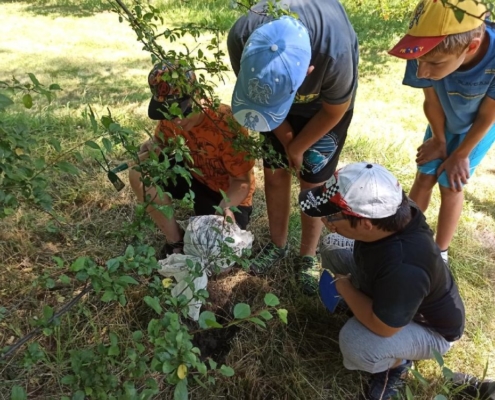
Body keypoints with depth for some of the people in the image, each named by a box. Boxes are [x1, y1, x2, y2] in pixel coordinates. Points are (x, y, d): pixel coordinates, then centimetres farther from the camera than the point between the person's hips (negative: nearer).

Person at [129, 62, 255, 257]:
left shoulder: (226, 125, -32)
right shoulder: (171, 116, -15)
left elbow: (242, 181, -22)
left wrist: (225, 208, -41)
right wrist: (153, 147, -21)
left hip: (229, 193, -5)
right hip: (195, 175, 5)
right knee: (139, 174, -18)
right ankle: (175, 240, -3)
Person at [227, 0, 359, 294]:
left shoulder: (335, 54, -44)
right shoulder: (241, 38, -35)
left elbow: (334, 111, -21)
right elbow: (256, 91, -13)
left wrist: (297, 148, -8)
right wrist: (286, 140, -6)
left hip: (326, 105, -3)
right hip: (281, 92, 3)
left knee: (313, 182, 0)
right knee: (275, 174, 5)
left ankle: (308, 256, 22)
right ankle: (278, 244, 28)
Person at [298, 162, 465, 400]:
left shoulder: (404, 268, -47)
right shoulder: (385, 212, -24)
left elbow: (382, 326, -32)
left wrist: (344, 286, -19)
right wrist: (331, 220, -21)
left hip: (430, 329, -6)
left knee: (354, 343, -33)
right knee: (332, 249, 1)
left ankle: (397, 363, 2)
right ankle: (362, 312, 15)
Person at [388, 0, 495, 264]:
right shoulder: (430, 54, -36)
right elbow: (432, 101, -16)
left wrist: (460, 155, -9)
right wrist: (439, 140, -1)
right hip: (443, 122, 2)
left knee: (450, 186, 1)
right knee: (424, 178, 6)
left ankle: (440, 253, 21)